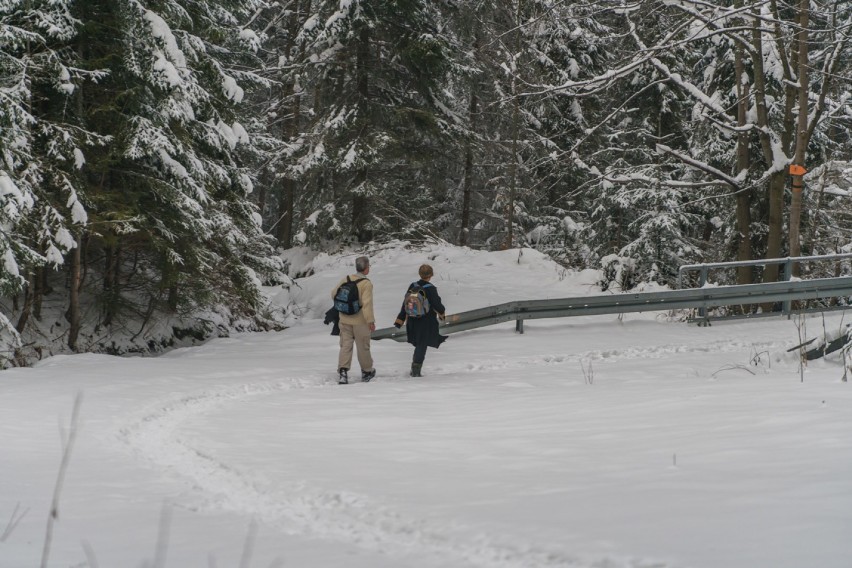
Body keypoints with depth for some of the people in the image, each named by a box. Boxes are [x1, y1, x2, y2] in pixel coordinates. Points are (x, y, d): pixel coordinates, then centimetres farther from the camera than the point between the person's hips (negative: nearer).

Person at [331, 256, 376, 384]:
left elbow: (334, 294, 9)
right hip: (360, 321, -4)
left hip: (345, 319, 4)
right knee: (363, 347, 11)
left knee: (345, 345, 7)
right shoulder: (366, 284, -17)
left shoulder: (346, 279, 0)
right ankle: (366, 371, 25)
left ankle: (342, 370, -8)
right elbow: (367, 304, -23)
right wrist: (370, 321, -17)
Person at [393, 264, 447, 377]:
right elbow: (437, 304, -11)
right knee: (422, 345, 2)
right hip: (427, 321, -5)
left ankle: (415, 369, 22)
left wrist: (400, 320, 10)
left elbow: (405, 304, 5)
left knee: (419, 344, 19)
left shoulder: (412, 287, 1)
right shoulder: (430, 289, -16)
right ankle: (416, 369, -2)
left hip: (413, 321, 5)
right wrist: (442, 313, 11)